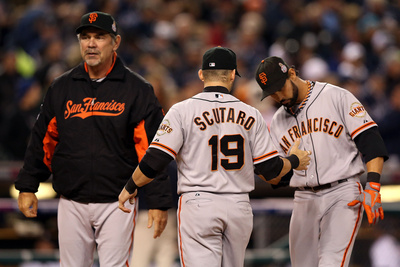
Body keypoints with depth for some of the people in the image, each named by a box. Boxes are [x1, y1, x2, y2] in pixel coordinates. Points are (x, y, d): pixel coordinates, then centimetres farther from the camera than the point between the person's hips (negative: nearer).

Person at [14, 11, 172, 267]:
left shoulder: (137, 90, -2)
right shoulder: (61, 88, 8)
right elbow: (43, 140, 15)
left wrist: (159, 202, -11)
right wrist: (27, 186, 10)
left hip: (117, 204, -3)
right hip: (72, 204, 4)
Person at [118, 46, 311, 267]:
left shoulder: (182, 111, -4)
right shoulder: (251, 115, 4)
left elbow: (155, 160, -9)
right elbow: (270, 171, 4)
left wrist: (130, 187, 8)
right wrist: (294, 161, 25)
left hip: (198, 205, -3)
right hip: (239, 207, 3)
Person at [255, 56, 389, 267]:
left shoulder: (337, 97, -3)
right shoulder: (277, 123, 14)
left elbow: (370, 140, -8)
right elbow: (280, 178, 14)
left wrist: (373, 187, -19)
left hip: (343, 196, -6)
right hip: (304, 200, 6)